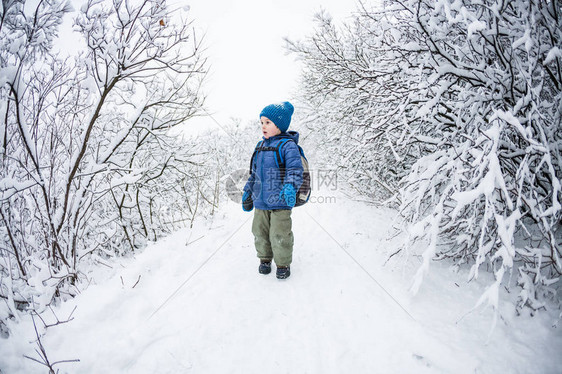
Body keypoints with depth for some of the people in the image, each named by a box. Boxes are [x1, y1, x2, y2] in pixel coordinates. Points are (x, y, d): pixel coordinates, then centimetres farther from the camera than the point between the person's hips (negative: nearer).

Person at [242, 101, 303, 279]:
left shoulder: (288, 145, -9)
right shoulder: (260, 146, 13)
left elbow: (295, 169, -20)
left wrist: (290, 188, -37)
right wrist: (247, 193, 21)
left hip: (280, 202, -6)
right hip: (260, 201, 6)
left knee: (280, 235, 0)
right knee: (260, 232, 14)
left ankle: (283, 263, 22)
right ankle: (265, 258, 35)